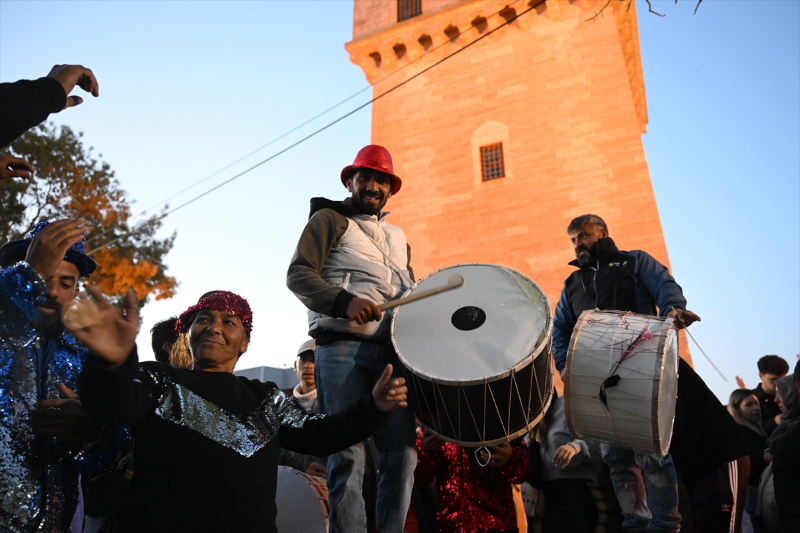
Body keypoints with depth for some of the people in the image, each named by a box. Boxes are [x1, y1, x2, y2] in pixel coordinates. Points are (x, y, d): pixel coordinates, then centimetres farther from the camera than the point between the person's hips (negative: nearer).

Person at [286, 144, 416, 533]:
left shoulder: (397, 237, 27)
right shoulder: (329, 219, 10)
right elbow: (298, 274, -4)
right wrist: (344, 302, -20)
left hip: (394, 348, 5)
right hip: (342, 346, -5)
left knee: (402, 452, -1)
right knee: (347, 454, -7)